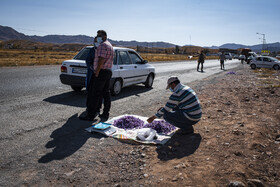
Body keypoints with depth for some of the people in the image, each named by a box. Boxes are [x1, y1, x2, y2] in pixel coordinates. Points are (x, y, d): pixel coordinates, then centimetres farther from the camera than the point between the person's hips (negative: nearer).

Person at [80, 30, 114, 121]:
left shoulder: (103, 45, -12)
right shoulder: (110, 45, 21)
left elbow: (101, 60, -21)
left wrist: (97, 72, -18)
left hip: (102, 72, -10)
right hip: (108, 71, 10)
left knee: (95, 94, -7)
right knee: (106, 93, 9)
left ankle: (90, 115, -4)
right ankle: (105, 114, 12)